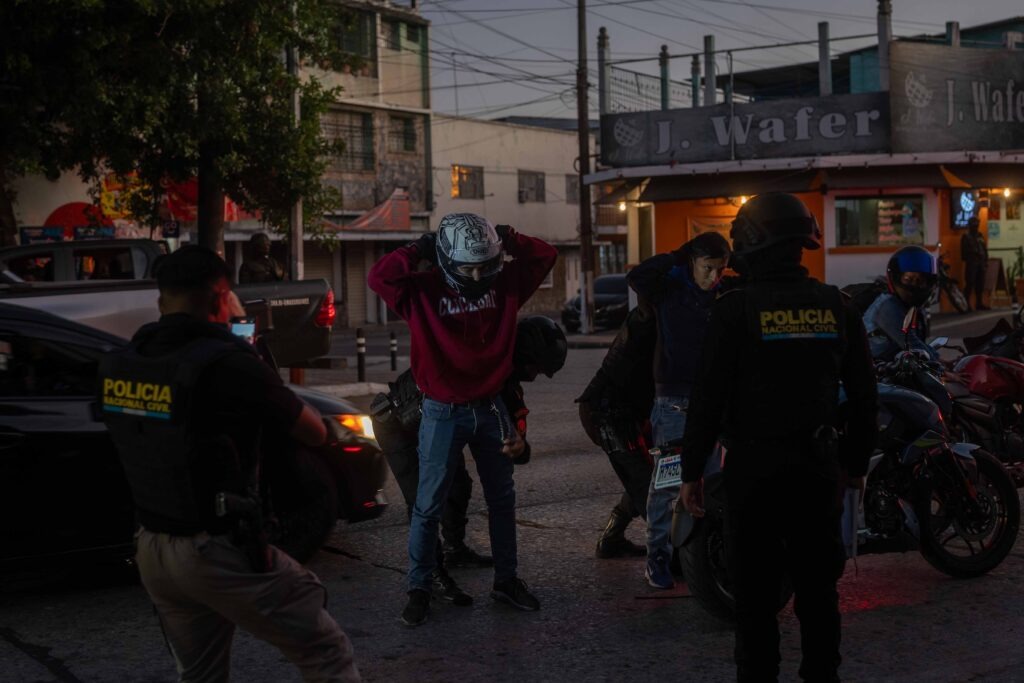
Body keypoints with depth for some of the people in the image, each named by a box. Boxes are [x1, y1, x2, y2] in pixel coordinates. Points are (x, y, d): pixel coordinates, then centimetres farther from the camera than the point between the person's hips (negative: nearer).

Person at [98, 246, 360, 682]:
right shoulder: (226, 363, -19)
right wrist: (262, 405, 11)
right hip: (219, 552, -7)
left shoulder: (119, 365, 1)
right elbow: (315, 433, -6)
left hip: (151, 550, 7)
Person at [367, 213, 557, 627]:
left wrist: (508, 241, -13)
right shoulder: (424, 291, -12)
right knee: (429, 505, 1)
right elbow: (379, 277, -25)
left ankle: (506, 580, 30)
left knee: (502, 499, 15)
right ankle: (418, 589, 12)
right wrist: (418, 250, -22)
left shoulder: (503, 283, -3)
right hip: (443, 413, -4)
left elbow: (544, 257, 0)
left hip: (490, 407, 4)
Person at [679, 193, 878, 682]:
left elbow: (709, 397, -11)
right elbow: (863, 394, 8)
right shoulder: (836, 307, 3)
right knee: (818, 584, 13)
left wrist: (691, 470, -3)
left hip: (753, 465, -4)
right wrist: (857, 460, 19)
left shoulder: (736, 309, -10)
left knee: (755, 588, 4)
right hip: (817, 463, 4)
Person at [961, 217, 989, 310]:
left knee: (980, 285, 8)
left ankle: (979, 304, 14)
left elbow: (985, 249, 18)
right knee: (969, 284, -10)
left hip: (980, 263, 7)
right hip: (971, 263, -7)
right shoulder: (966, 236, -2)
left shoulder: (980, 236, 17)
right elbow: (964, 251, -8)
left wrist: (986, 261, 10)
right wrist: (966, 260, -15)